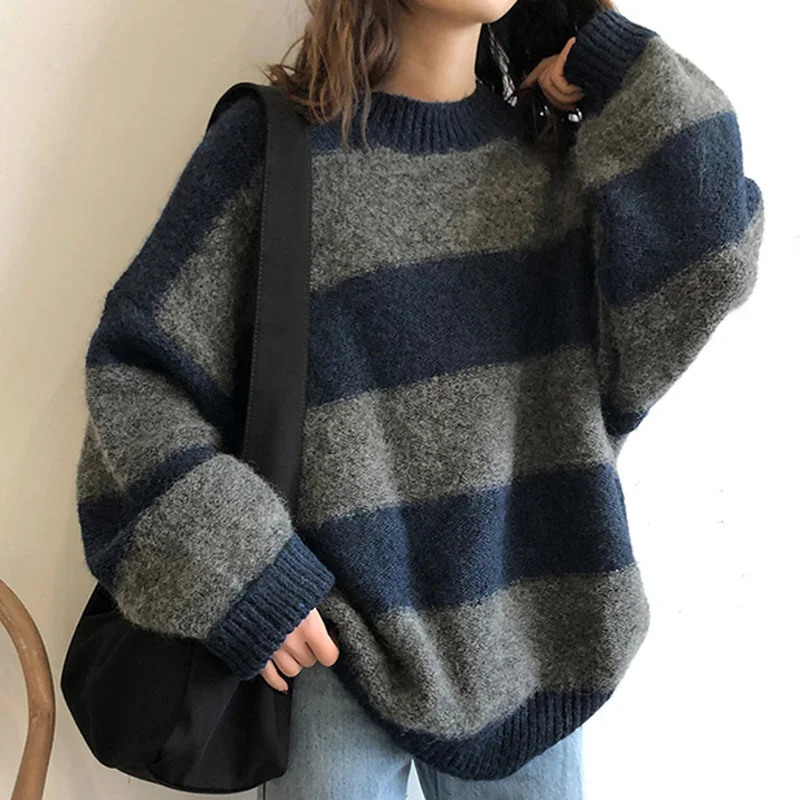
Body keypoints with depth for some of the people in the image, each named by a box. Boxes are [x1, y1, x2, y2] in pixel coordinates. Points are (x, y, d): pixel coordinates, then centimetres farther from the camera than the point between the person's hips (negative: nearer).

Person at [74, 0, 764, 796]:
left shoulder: (555, 150, 4)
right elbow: (131, 369, -6)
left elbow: (705, 265, -11)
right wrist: (238, 571, -13)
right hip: (338, 640, -3)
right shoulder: (274, 142, -7)